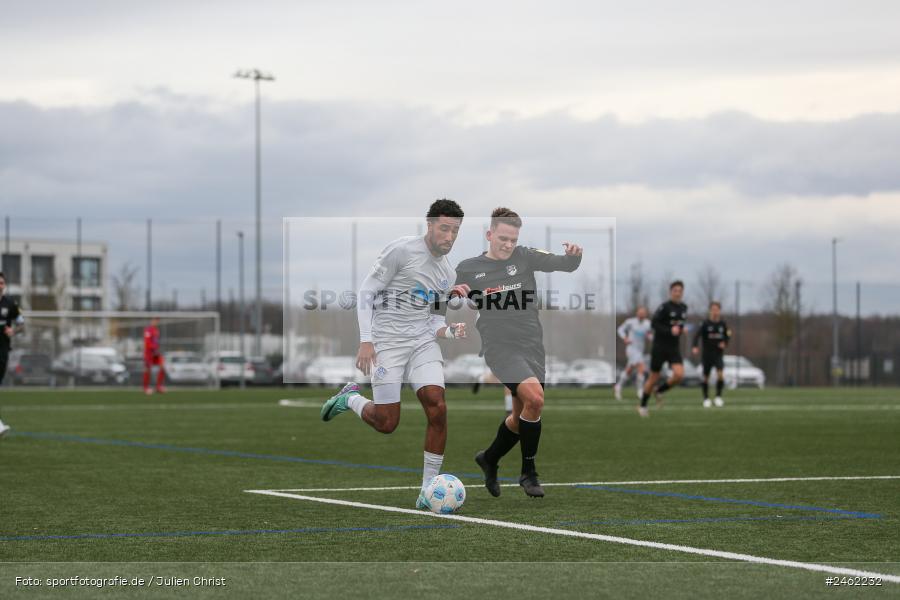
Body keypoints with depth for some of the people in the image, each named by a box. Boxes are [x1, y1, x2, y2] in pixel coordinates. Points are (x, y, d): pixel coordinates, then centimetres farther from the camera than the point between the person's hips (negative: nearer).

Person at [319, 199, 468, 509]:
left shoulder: (447, 271, 10)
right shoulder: (401, 250, -10)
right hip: (387, 341, -5)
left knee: (437, 408, -14)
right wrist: (365, 341, -16)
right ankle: (351, 398, 28)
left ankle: (428, 490, -7)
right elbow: (366, 292, -9)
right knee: (387, 423, -6)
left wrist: (449, 331, -3)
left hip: (423, 341, 5)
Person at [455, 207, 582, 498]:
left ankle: (489, 458, 41)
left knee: (522, 416, 11)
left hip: (532, 346, 4)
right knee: (534, 398, -25)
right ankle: (528, 472, -10)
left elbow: (565, 264, -3)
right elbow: (454, 308, 12)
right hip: (499, 347, -4)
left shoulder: (525, 257, 4)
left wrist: (573, 255, -26)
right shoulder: (467, 269, 2)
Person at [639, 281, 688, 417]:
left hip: (674, 348, 5)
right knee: (654, 378, 3)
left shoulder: (684, 308, 7)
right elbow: (653, 323, -19)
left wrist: (681, 329, 8)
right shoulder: (664, 306, -13)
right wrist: (669, 331, -27)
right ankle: (643, 406, 23)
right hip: (659, 348, -5)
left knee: (679, 375, -16)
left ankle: (659, 391, 12)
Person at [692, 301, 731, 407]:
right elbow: (697, 335, -21)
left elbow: (727, 337, 14)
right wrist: (695, 347, -38)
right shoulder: (705, 324, -8)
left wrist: (725, 343, -9)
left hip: (719, 355, 1)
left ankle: (718, 396, -2)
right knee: (706, 377, 6)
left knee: (720, 374, -18)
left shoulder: (723, 324, 1)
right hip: (707, 355, -1)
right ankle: (706, 398, 24)